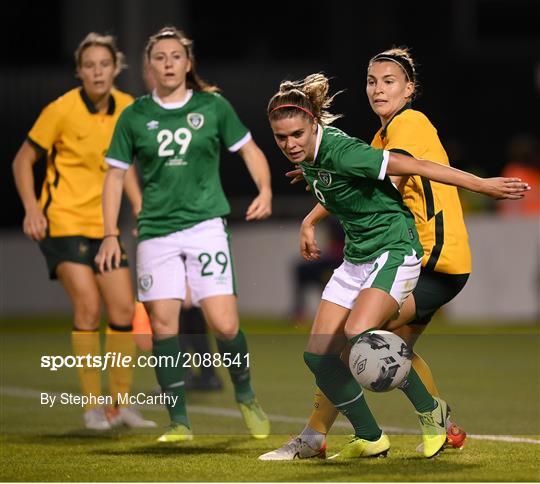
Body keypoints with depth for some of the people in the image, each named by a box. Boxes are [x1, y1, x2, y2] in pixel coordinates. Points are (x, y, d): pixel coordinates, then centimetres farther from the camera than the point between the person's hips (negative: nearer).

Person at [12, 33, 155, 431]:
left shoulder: (126, 108, 2)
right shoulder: (61, 110, -13)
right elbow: (23, 160, -4)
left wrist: (141, 209, 7)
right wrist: (32, 208, -16)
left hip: (104, 223, 5)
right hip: (63, 221, -5)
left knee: (123, 308, 0)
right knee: (88, 305, -15)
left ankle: (122, 405, 11)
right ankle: (93, 407, -6)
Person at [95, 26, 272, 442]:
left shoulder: (213, 107, 2)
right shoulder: (135, 116, 5)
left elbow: (248, 149, 12)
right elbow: (116, 174, 9)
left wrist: (265, 190, -6)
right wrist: (111, 234, 3)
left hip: (205, 226, -2)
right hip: (156, 233, 2)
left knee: (225, 326, -9)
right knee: (163, 326, -5)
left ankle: (246, 397, 19)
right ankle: (180, 422, 6)